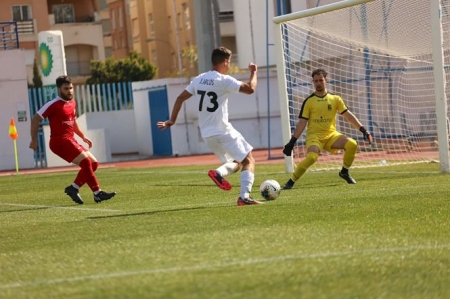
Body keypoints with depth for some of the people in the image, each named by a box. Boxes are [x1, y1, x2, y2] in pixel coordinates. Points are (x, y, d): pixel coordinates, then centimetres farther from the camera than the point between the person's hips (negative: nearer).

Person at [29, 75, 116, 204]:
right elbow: (35, 119, -8)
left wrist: (83, 137, 23)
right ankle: (97, 193, -17)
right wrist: (34, 140, -9)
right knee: (86, 162, -19)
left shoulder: (72, 103, 15)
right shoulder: (54, 104, -10)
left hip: (70, 140, 9)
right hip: (60, 141, -9)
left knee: (93, 163, 7)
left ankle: (73, 188, 8)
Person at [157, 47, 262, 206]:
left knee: (236, 162, 20)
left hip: (206, 134, 7)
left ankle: (219, 172, -11)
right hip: (223, 131, -7)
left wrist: (172, 120, 20)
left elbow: (180, 98, 13)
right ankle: (244, 197, -17)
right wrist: (253, 72, 5)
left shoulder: (198, 79, 10)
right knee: (249, 161, 0)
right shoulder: (223, 80, -12)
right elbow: (250, 89, -13)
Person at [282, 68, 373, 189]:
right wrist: (292, 142, -6)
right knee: (311, 157, -32)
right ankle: (291, 182, -19)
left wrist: (363, 130, 0)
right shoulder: (309, 101, 0)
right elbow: (302, 123, 0)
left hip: (331, 135, 3)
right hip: (314, 135, -3)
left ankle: (344, 172, 2)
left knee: (352, 144, -22)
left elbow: (348, 115, 8)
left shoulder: (335, 99, 6)